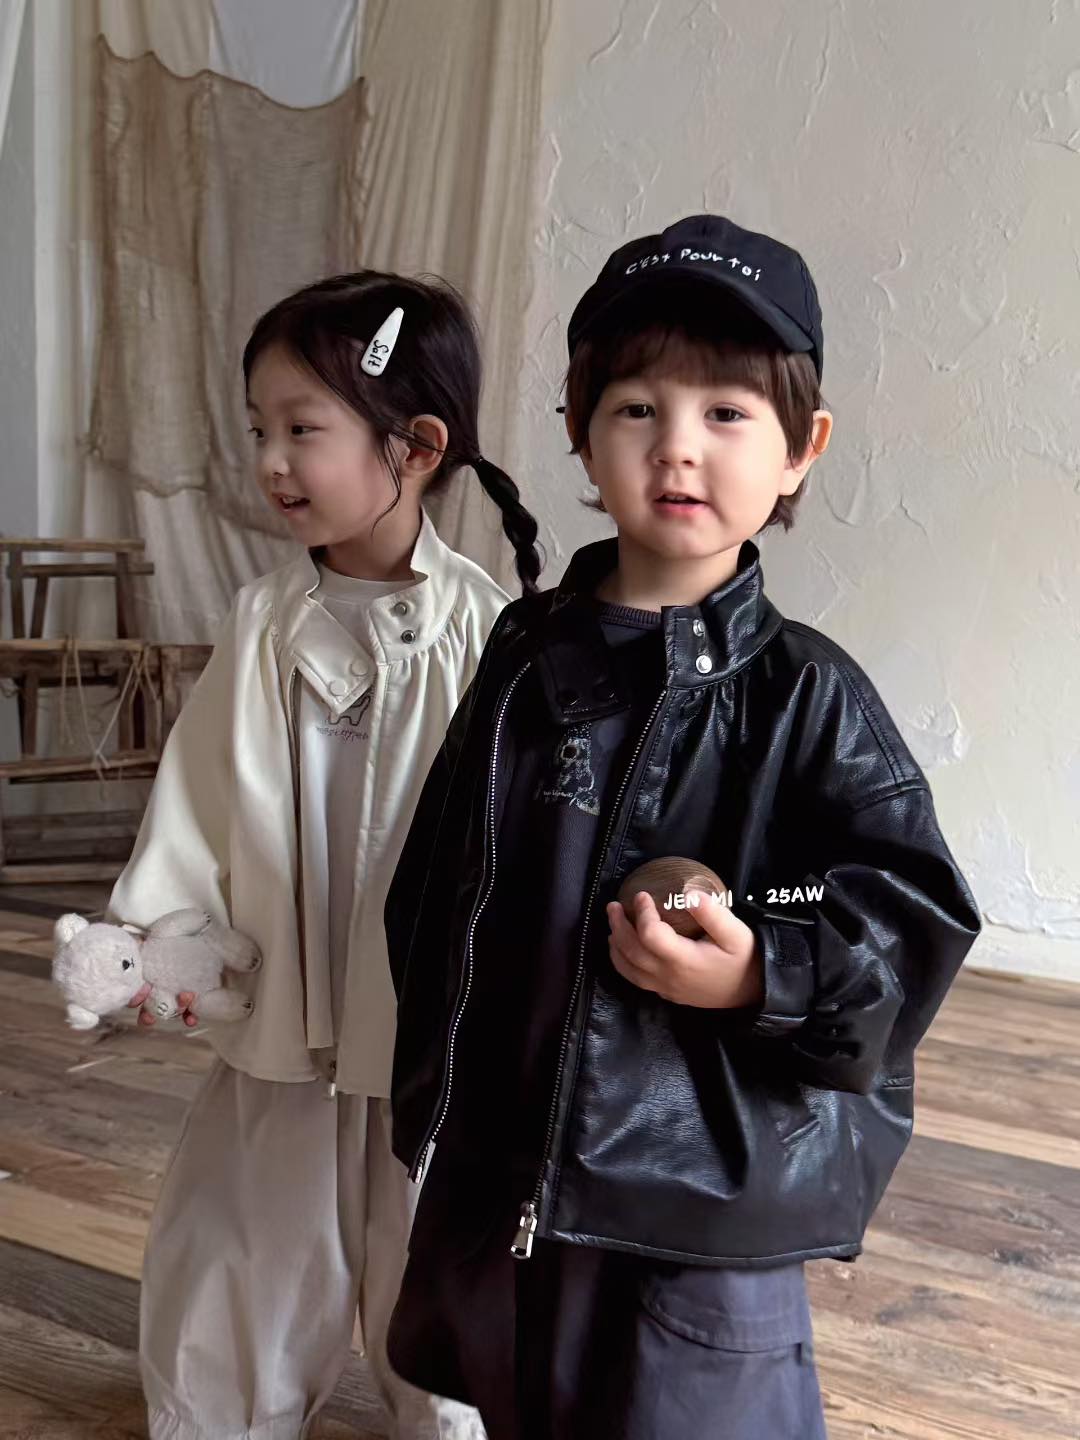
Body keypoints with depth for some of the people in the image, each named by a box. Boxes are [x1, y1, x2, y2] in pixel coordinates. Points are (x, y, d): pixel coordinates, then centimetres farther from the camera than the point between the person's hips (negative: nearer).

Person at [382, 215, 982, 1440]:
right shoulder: (528, 660, 2)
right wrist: (428, 1078, 13)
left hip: (704, 1201, -5)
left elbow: (911, 922, -13)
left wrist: (762, 974, -28)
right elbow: (435, 890, 10)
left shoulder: (806, 696, -11)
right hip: (500, 1173, 5)